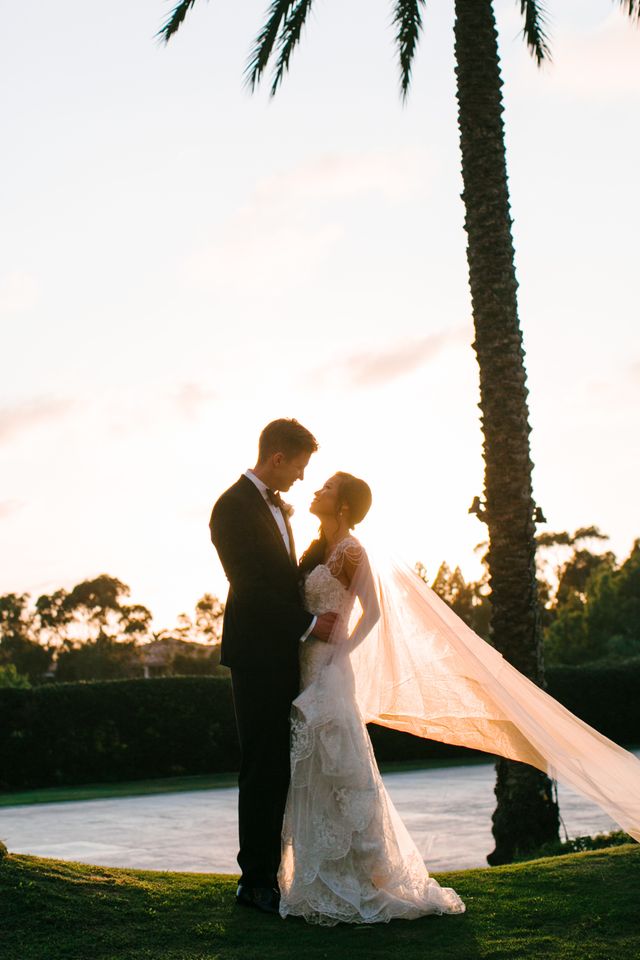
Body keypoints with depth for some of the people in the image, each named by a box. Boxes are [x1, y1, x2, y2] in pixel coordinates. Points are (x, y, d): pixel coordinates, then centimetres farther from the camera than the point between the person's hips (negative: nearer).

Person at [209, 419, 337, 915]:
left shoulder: (278, 506, 17)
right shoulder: (234, 507, -11)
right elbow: (249, 584, -17)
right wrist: (308, 624, -14)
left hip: (285, 654, 8)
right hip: (257, 655, -8)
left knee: (277, 767, 9)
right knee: (263, 768, -5)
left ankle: (266, 871, 15)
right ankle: (256, 880, 3)